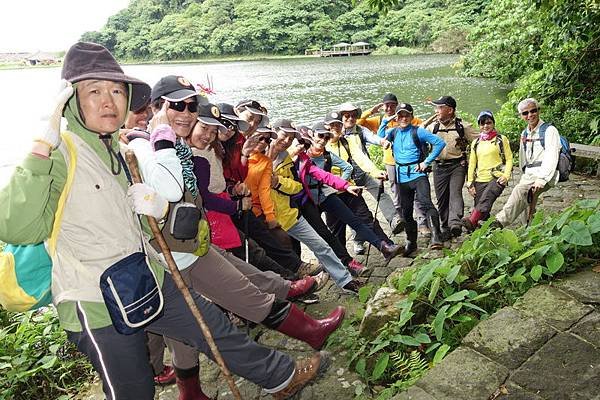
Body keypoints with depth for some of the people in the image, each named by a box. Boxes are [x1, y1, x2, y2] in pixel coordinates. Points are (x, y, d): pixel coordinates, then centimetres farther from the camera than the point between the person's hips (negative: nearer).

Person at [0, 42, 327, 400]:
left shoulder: (124, 149, 7)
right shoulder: (59, 154, -16)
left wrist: (155, 208, -7)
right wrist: (42, 146, -35)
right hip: (98, 304, -6)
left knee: (217, 329, 17)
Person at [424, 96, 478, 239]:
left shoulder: (462, 126, 3)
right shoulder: (432, 127, 10)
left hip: (457, 165, -3)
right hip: (439, 167, 3)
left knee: (455, 193, -20)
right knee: (442, 198, 4)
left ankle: (455, 223, -32)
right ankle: (445, 228, 14)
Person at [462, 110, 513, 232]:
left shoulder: (501, 139, 9)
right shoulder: (476, 142, 19)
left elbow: (509, 158, 6)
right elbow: (472, 163, 17)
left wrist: (506, 175, -10)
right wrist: (470, 183, 8)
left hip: (497, 179, -5)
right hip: (480, 180, 5)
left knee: (485, 200, -32)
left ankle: (472, 222, -49)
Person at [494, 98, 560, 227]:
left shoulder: (549, 131, -2)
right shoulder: (525, 133, 21)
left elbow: (551, 158, -14)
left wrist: (541, 179, -24)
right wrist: (524, 176, 18)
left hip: (545, 176, -8)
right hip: (529, 175, 8)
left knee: (521, 190, -31)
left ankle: (499, 223, -40)